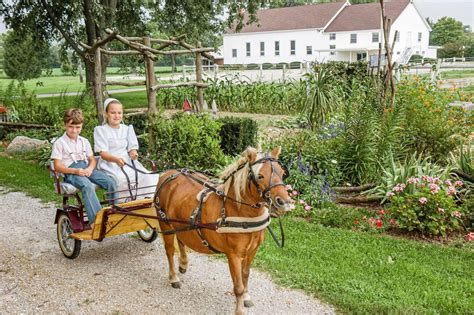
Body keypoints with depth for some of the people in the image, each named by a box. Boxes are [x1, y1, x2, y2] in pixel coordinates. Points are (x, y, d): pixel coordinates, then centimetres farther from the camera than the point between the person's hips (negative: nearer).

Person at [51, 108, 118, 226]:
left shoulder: (84, 141, 19)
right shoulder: (59, 143, 3)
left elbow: (92, 159, 18)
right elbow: (57, 166, -3)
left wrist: (90, 168, -7)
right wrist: (76, 171, -18)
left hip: (86, 169, 5)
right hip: (71, 171, -5)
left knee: (111, 182, -20)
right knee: (88, 186, -38)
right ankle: (96, 219, -41)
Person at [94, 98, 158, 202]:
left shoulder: (127, 129, 15)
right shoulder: (101, 130, 1)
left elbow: (132, 148, 10)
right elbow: (103, 153, -9)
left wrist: (133, 153, -17)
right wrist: (116, 159, -30)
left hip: (128, 163, 4)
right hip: (111, 165, -4)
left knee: (149, 177, -20)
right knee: (124, 179, -35)